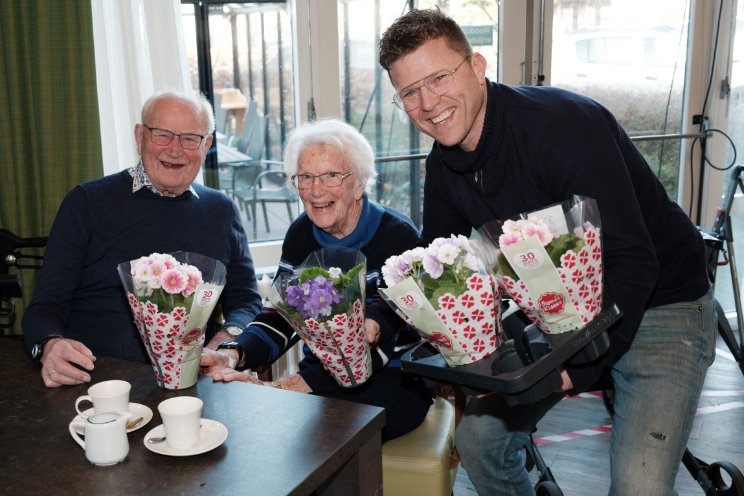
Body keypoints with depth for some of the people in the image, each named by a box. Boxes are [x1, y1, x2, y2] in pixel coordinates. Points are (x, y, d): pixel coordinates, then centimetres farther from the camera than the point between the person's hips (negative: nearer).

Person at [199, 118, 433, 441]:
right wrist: (234, 354, -23)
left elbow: (379, 336, -22)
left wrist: (299, 385, -33)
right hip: (320, 375, 5)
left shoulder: (397, 236, -13)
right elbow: (280, 313, 0)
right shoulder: (301, 234, 7)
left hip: (393, 381, -5)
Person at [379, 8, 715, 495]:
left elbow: (631, 262, -30)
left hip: (661, 306, -6)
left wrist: (577, 363, -36)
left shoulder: (564, 124, -27)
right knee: (478, 435, 1)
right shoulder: (444, 164, -3)